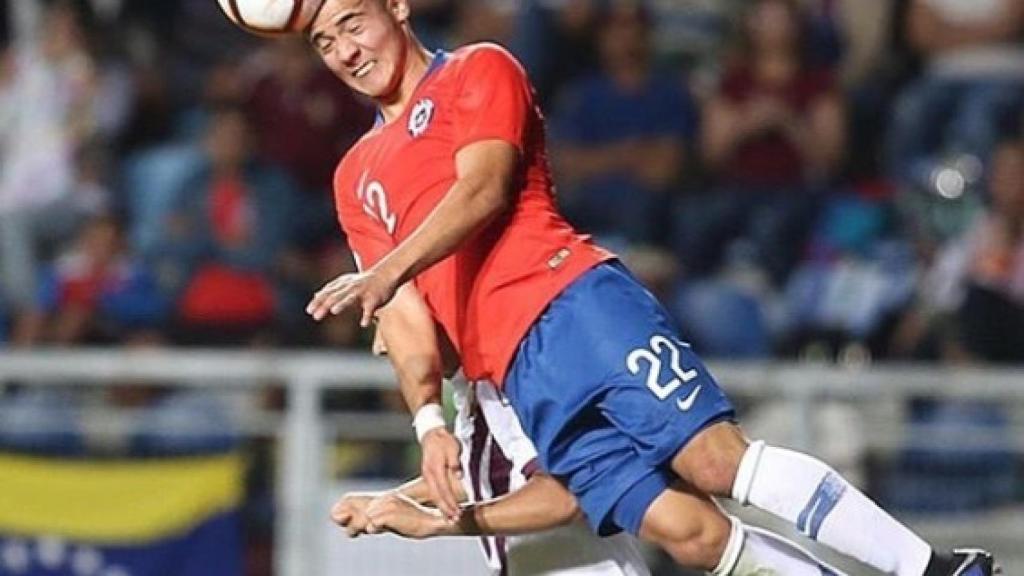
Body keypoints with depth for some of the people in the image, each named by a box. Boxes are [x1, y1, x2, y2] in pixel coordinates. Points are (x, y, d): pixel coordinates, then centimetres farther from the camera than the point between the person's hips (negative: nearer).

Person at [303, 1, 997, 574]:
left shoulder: (478, 71, 13)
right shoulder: (357, 179, 27)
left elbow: (484, 189, -5)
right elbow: (403, 315, 20)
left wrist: (389, 270, -18)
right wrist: (429, 419, 4)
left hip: (573, 298, -4)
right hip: (517, 373, 4)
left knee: (717, 457, -23)